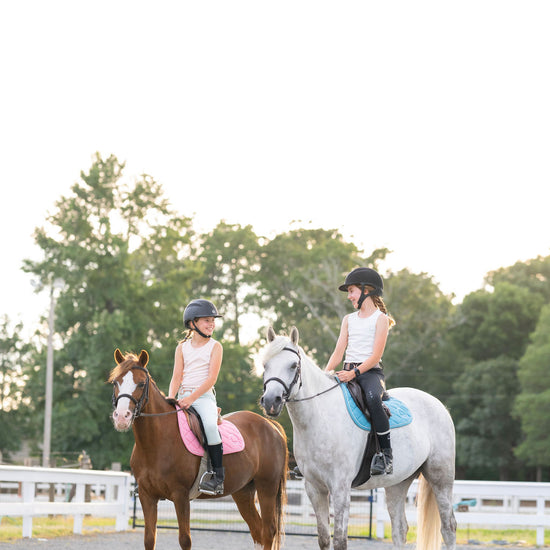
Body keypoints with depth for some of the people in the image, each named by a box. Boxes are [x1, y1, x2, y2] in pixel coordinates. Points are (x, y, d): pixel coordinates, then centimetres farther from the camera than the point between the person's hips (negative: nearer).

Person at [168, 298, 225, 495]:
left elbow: (211, 378, -7)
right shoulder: (182, 348, 13)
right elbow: (177, 377, 7)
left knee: (210, 425, -31)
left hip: (204, 397, -4)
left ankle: (218, 476, -28)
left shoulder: (215, 347, 3)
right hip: (182, 397, 4)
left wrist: (191, 398, -18)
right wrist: (171, 398, -12)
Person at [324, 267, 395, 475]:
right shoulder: (348, 320, 20)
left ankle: (386, 453, -31)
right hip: (347, 373, 6)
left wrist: (355, 373, -24)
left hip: (370, 372, -6)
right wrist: (325, 374, -5)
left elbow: (375, 356, -10)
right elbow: (338, 352, 12)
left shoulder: (380, 318, 0)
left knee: (373, 398, -38)